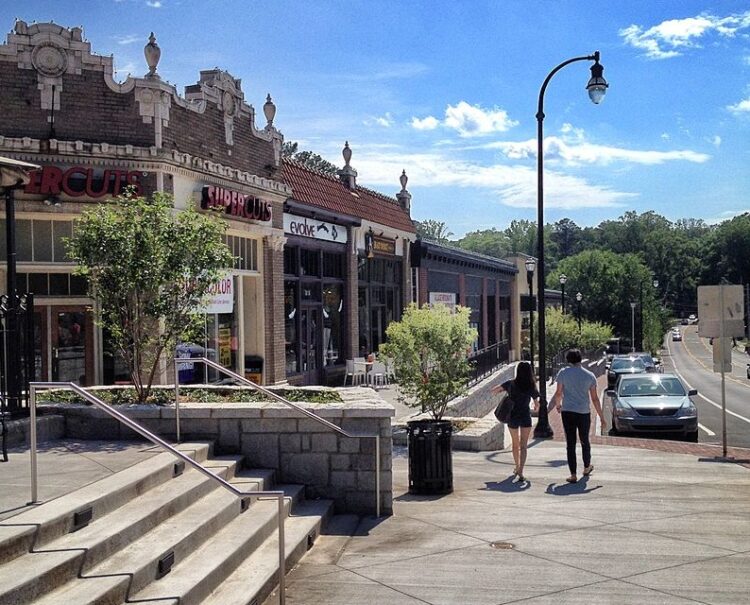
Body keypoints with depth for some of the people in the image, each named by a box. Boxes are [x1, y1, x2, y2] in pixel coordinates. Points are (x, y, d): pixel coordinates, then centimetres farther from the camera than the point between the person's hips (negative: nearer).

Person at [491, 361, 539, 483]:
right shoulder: (531, 387, -6)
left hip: (513, 417, 1)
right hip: (526, 417, -1)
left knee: (515, 444, 21)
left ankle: (517, 467, 36)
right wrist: (536, 407, 29)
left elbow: (494, 390, 0)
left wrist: (504, 390, 17)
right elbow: (537, 404, 6)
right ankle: (520, 472, -14)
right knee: (523, 446, -1)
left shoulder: (510, 384, -6)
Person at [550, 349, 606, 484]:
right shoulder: (590, 376, 3)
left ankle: (573, 475, -1)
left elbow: (558, 393, 0)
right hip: (584, 412, 2)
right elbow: (595, 399, 4)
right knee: (584, 441, 20)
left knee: (571, 443, 1)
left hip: (568, 412, -2)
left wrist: (557, 404, 22)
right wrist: (602, 418, 9)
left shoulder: (563, 373, -2)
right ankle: (587, 467, 39)